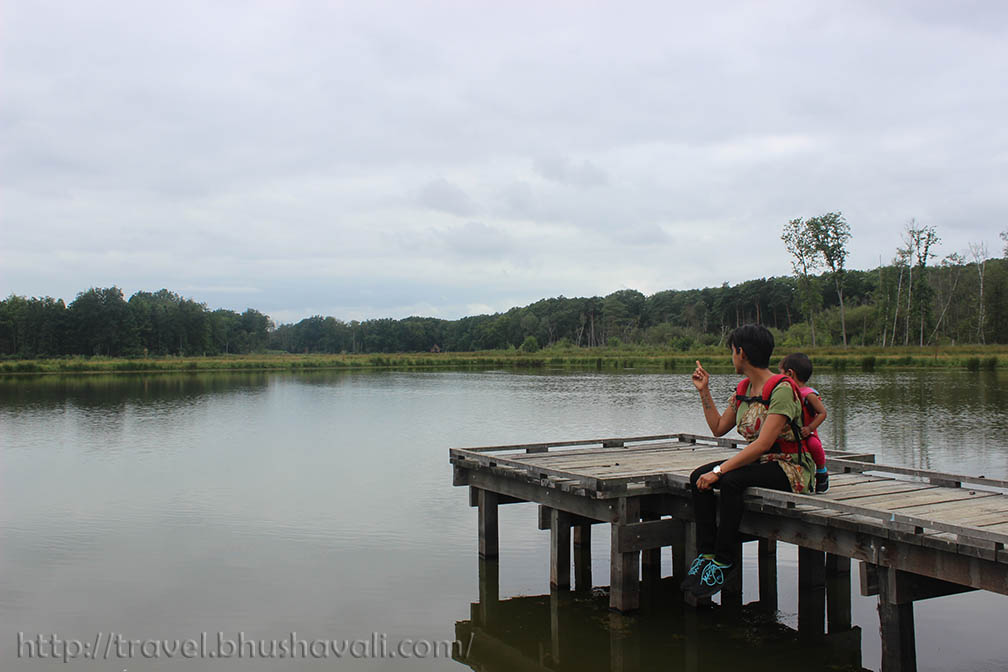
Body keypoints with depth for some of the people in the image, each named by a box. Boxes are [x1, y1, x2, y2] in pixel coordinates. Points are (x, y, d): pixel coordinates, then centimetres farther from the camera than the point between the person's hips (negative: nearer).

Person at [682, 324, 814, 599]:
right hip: (758, 463, 8)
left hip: (790, 468, -8)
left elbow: (763, 444, -27)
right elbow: (719, 428, 16)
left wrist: (720, 470, -28)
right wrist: (704, 391, 11)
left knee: (731, 480, -33)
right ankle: (706, 553, -12)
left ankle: (723, 560, -21)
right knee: (698, 477, -13)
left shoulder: (781, 389, -19)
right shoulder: (743, 390, 8)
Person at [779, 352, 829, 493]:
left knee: (814, 444, -37)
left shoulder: (809, 394, -12)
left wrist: (809, 428, -26)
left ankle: (822, 472, -8)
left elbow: (822, 413, -16)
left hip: (806, 434, -7)